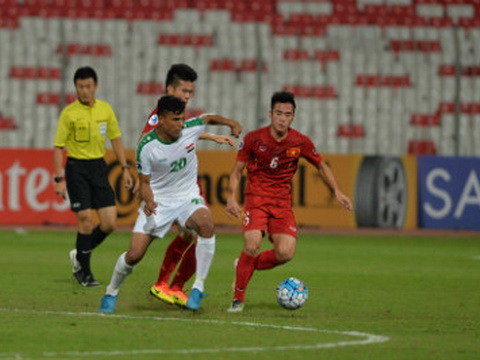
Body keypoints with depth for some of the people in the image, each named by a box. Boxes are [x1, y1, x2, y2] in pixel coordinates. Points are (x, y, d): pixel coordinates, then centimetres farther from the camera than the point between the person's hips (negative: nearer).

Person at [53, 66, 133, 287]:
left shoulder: (105, 109, 6)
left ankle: (80, 255, 22)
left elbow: (116, 139, 15)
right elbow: (58, 147, -6)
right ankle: (83, 272, 4)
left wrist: (125, 169, 10)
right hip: (76, 167, -4)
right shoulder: (69, 113, -7)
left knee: (109, 223, -2)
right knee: (86, 220, -10)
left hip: (98, 167, 5)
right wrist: (59, 179, -12)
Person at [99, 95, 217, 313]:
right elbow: (144, 182, -8)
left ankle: (198, 287, -23)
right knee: (134, 254, -9)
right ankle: (111, 293, 23)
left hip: (188, 197, 1)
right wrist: (148, 202, -27)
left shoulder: (192, 129, -13)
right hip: (158, 201, -1)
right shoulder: (146, 147, -17)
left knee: (206, 223, -34)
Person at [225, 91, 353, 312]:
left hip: (282, 201, 2)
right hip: (256, 197, -2)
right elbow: (237, 171, 2)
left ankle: (249, 265, 17)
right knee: (252, 245, -23)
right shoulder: (254, 138, -7)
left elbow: (321, 166, 13)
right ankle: (238, 298, -4)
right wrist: (231, 198, -13)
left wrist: (337, 191, 1)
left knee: (285, 253, -15)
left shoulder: (301, 142, -3)